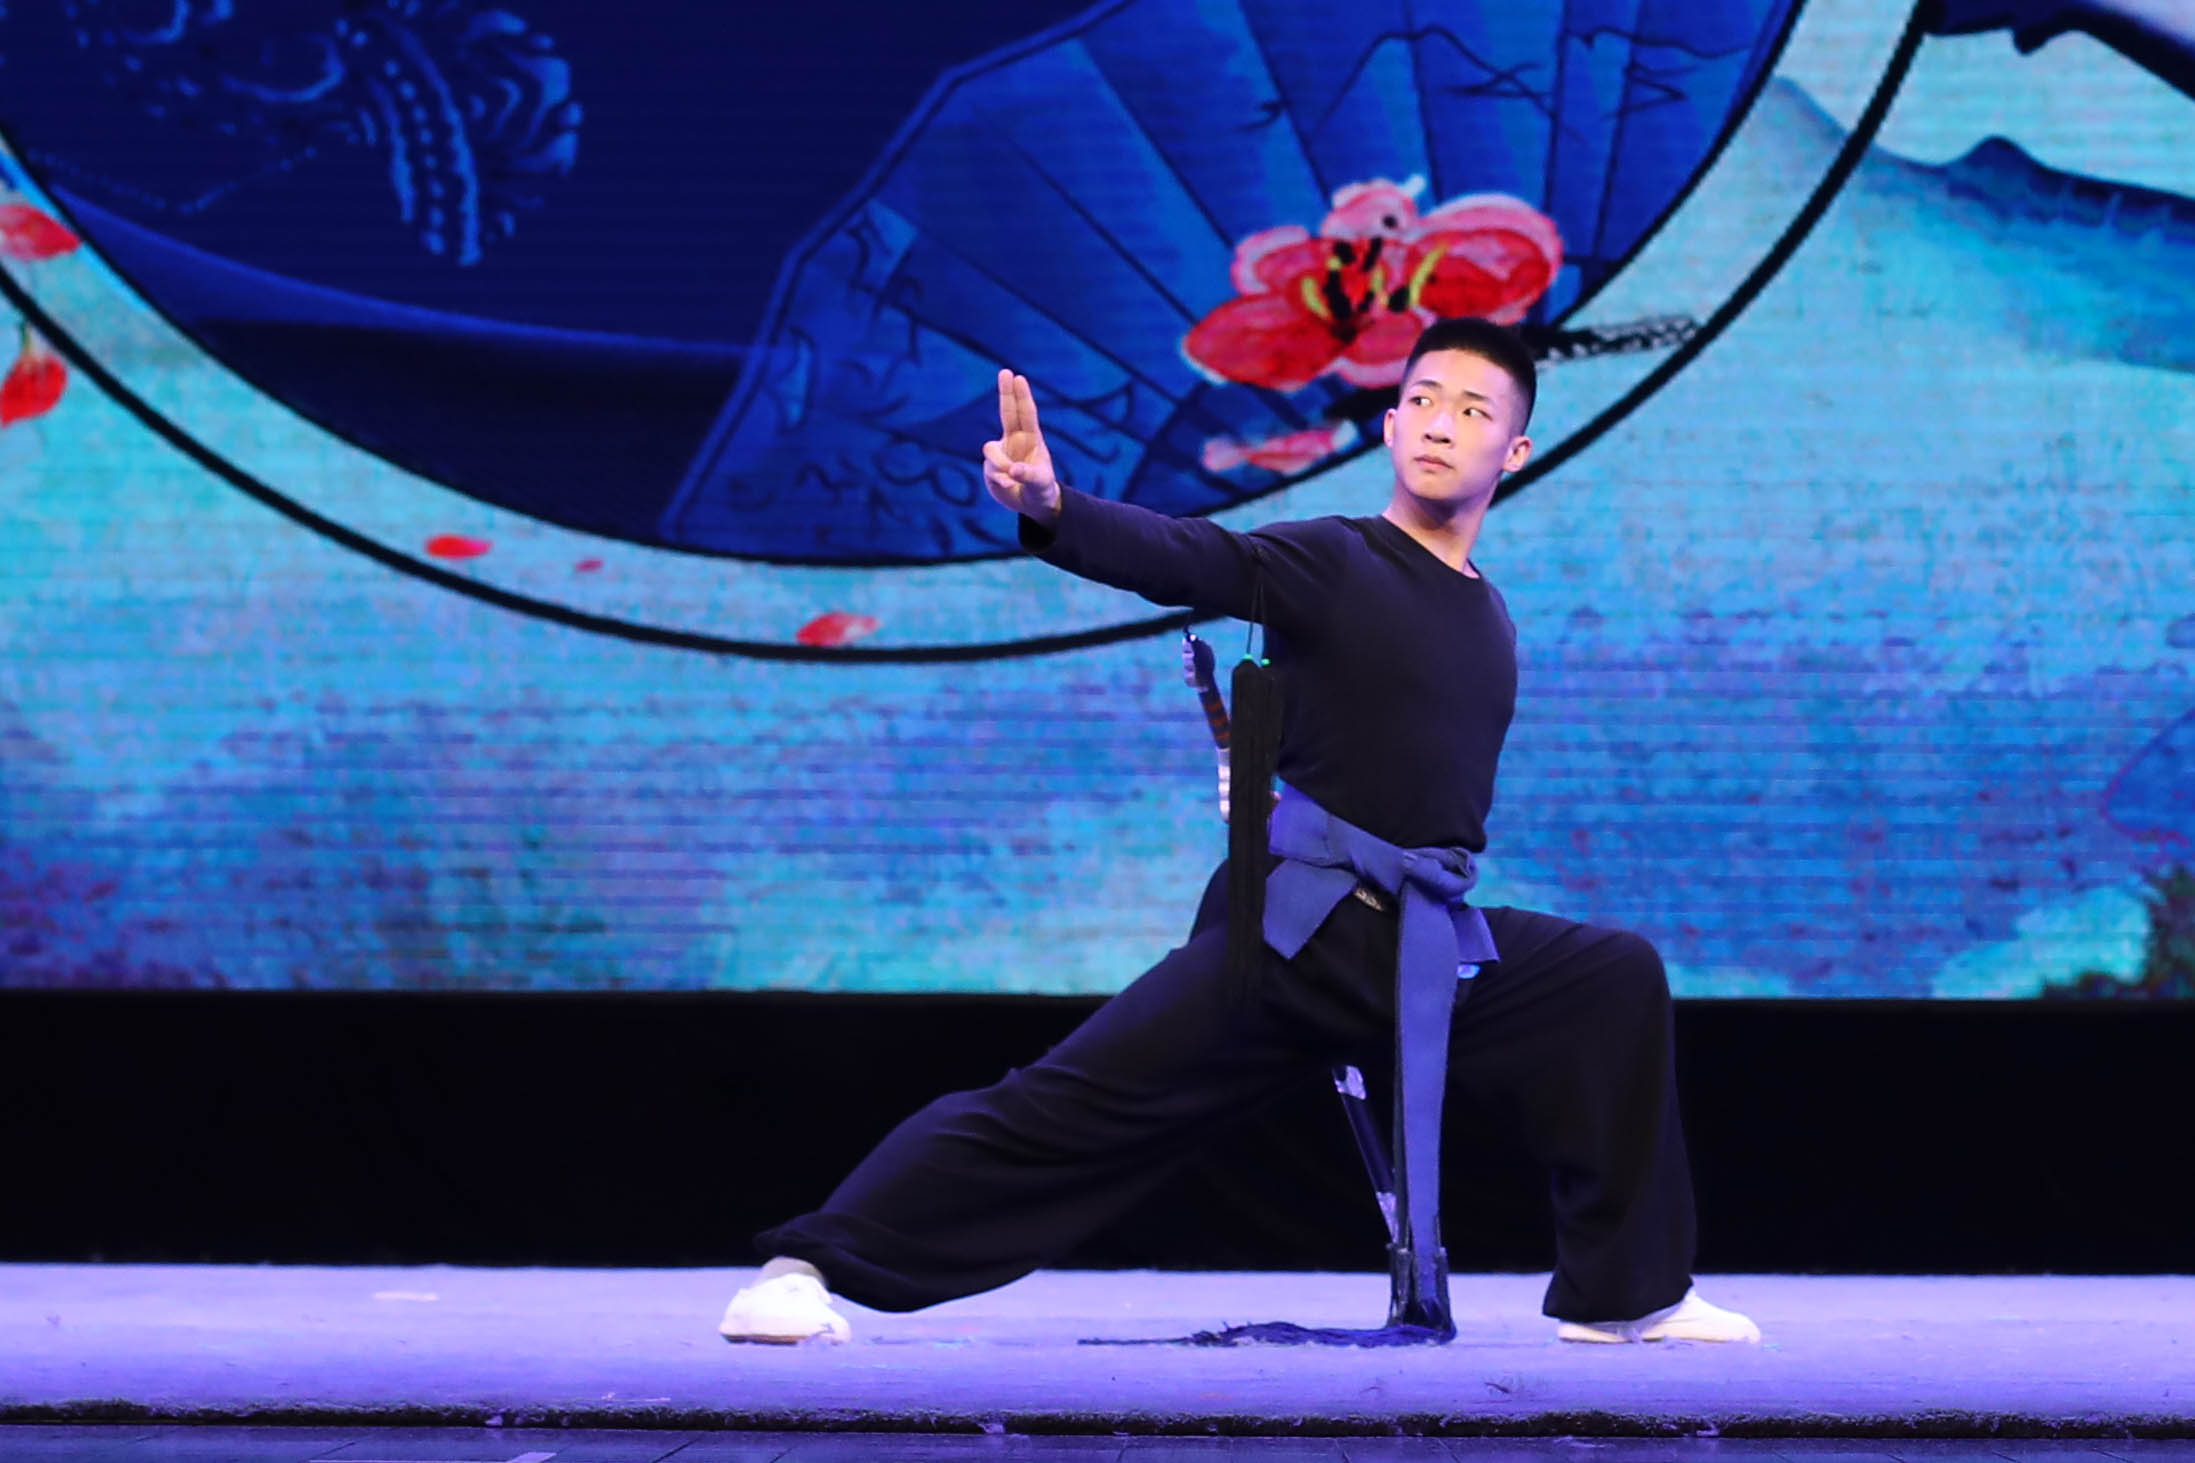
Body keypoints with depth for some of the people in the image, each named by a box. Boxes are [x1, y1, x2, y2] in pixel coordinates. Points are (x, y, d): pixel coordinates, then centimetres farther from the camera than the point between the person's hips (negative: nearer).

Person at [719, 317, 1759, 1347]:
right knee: (1070, 1102, -14)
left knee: (1618, 981, 5)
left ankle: (1623, 1295, 14)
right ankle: (806, 1268, -13)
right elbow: (1177, 557, -25)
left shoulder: (1488, 624, 12)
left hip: (1428, 948, 6)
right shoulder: (1330, 563, -7)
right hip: (1289, 941, -6)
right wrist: (1054, 513, -43)